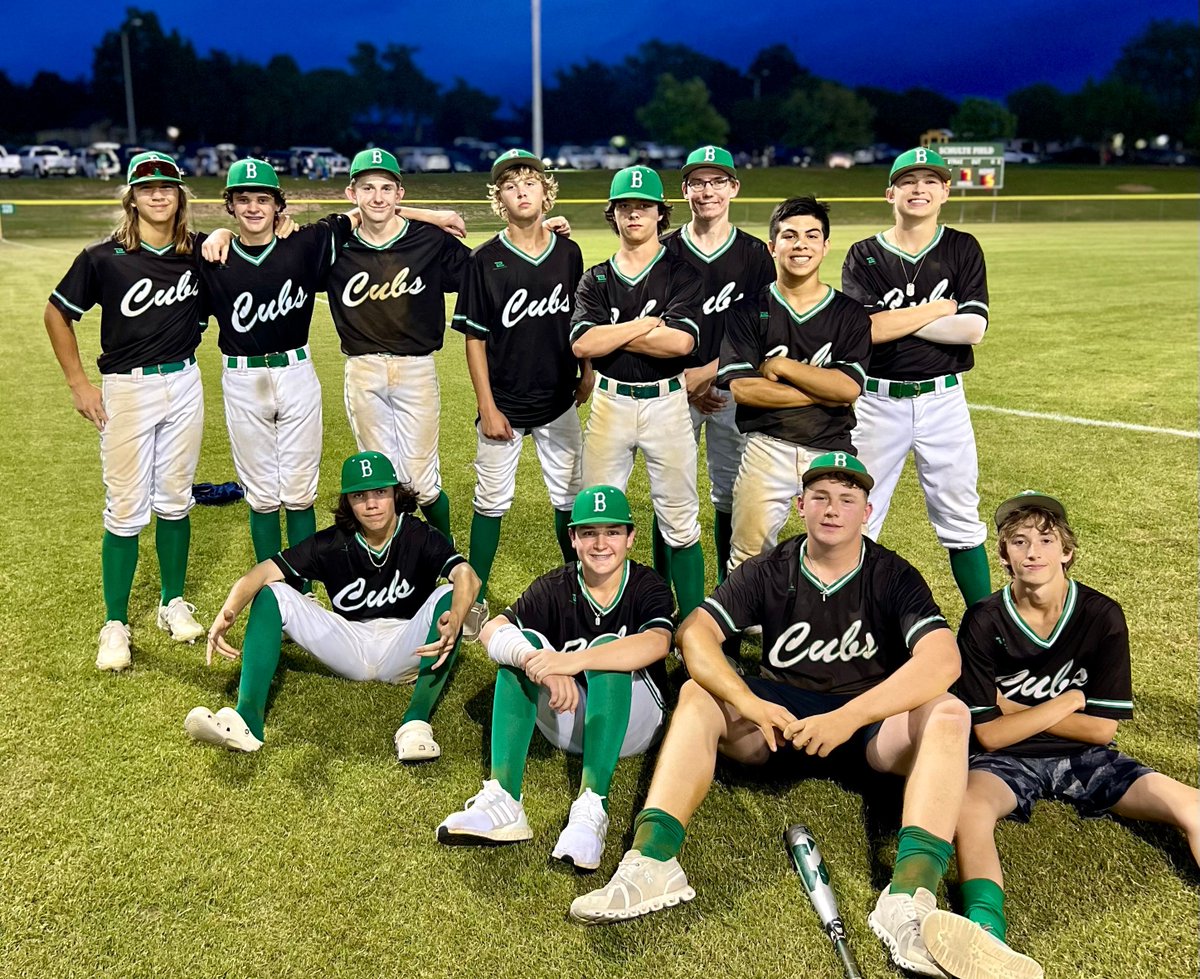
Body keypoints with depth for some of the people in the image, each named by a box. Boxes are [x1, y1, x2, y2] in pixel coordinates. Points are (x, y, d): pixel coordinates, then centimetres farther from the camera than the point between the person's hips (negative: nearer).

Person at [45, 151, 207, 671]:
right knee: (127, 510, -2)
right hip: (126, 390, -3)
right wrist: (79, 383, -2)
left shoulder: (196, 251, 0)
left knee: (174, 501, 12)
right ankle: (115, 625, 9)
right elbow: (57, 313, 1)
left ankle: (173, 603, 26)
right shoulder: (104, 257, -9)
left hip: (183, 384, 3)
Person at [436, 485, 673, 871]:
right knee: (523, 643, -21)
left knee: (607, 648, -30)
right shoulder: (554, 588, -3)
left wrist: (573, 661, -45)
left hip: (632, 723, -3)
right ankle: (502, 801, -34)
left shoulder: (648, 587, -8)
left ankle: (591, 809, -43)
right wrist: (545, 667, -42)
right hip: (566, 717, 3)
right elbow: (492, 630, -20)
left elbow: (656, 643, -32)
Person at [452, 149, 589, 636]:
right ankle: (474, 598, 17)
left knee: (569, 498, 12)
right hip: (504, 404, -3)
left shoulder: (568, 253, 1)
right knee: (491, 502, 5)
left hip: (559, 401, 3)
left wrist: (586, 373, 8)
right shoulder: (485, 261, -8)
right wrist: (487, 408, -10)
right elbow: (474, 339, -7)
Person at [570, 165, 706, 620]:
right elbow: (582, 344, -8)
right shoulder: (596, 279, 9)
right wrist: (646, 324, -11)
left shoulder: (681, 274, 1)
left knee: (680, 522, 3)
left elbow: (681, 341, -17)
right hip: (610, 403, 3)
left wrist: (612, 334, -9)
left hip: (666, 403, -2)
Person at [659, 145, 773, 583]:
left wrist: (705, 373, -13)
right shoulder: (665, 252, 3)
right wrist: (683, 383, -9)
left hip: (734, 389, 0)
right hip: (675, 387, 0)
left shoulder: (755, 255, 2)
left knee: (730, 494, 5)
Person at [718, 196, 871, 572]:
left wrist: (781, 366, -10)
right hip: (767, 448, -1)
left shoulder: (850, 314, 5)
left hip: (832, 451, 1)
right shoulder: (750, 311, 2)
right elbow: (741, 388, -10)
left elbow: (849, 388, -9)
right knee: (748, 564, 2)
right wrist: (824, 393, -10)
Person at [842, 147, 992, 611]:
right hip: (878, 402, 0)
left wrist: (895, 321, -11)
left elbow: (972, 329, -9)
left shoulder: (962, 249, 5)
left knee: (960, 518, 8)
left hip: (943, 400, 0)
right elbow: (861, 329, -14)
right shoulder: (864, 255, 3)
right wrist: (937, 309, -9)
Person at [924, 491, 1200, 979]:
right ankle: (987, 932, -56)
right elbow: (989, 735, -10)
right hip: (1007, 760, -2)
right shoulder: (983, 622, -10)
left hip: (1083, 758, 3)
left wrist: (1017, 710, -9)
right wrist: (1067, 702, -10)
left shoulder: (1102, 616, -6)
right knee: (968, 806, -35)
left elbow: (1102, 728, -5)